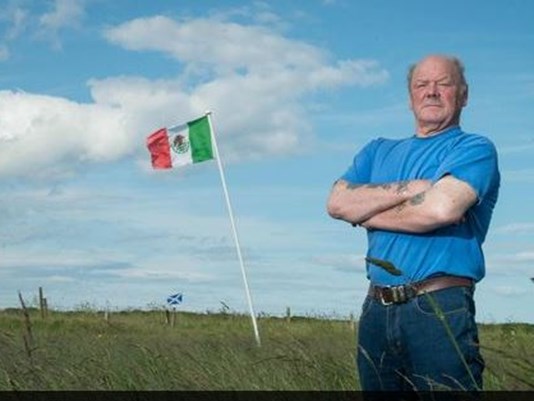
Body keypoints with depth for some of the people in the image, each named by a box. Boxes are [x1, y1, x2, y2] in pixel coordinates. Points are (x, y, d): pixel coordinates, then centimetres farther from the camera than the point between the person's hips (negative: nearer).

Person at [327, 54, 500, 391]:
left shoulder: (475, 149, 2)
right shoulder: (379, 151, 19)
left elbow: (442, 208, -17)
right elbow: (337, 202, 2)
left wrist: (367, 214, -2)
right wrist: (411, 188, -9)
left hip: (440, 310, -5)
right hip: (377, 310, 5)